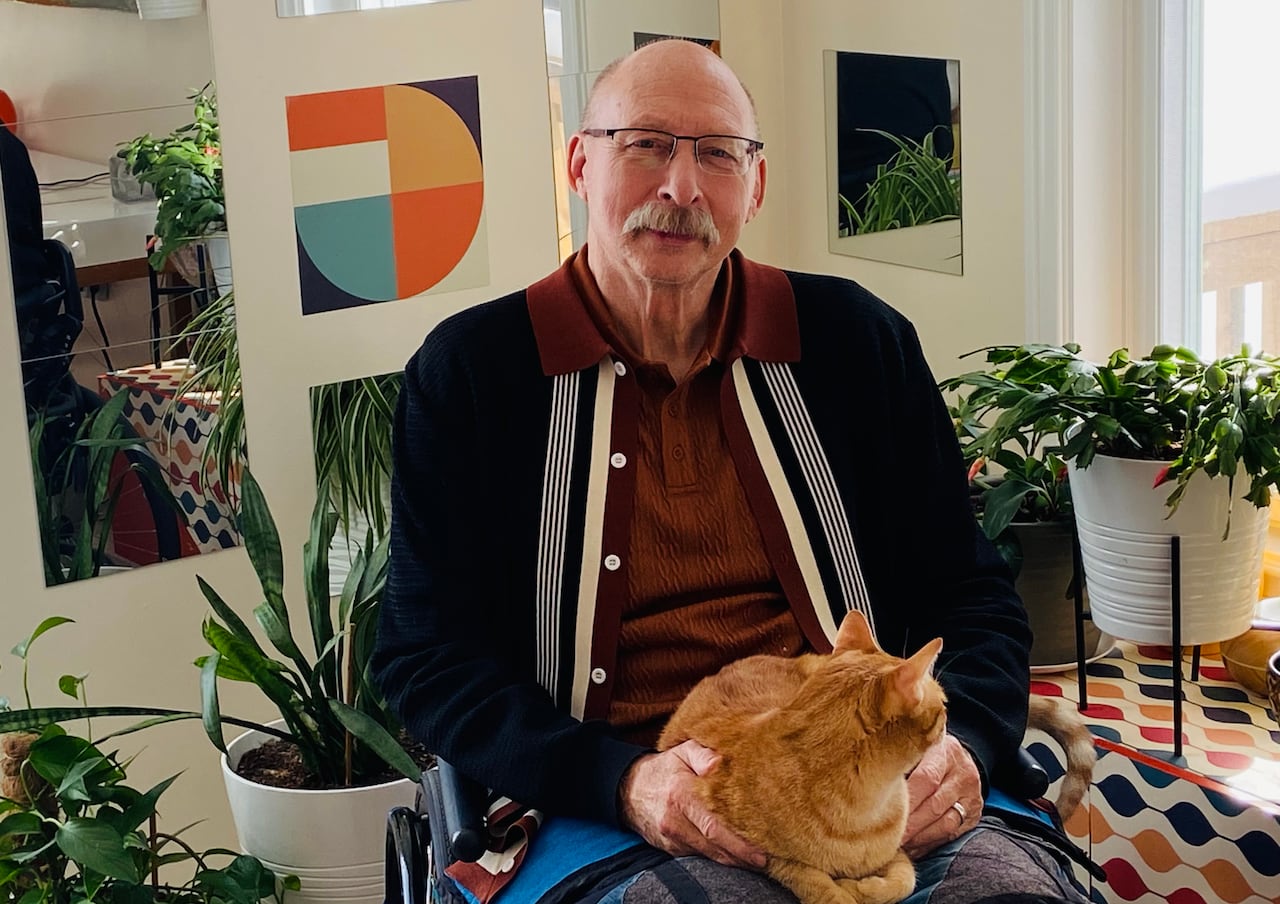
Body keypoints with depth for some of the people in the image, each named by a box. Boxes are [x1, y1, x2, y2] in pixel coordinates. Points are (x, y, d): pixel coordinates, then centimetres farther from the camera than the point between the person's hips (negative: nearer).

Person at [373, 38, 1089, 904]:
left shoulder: (858, 339, 11)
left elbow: (969, 594, 14)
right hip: (599, 818, -1)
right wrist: (623, 780, -17)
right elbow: (423, 655, 0)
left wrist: (962, 740, -9)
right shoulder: (467, 371, 3)